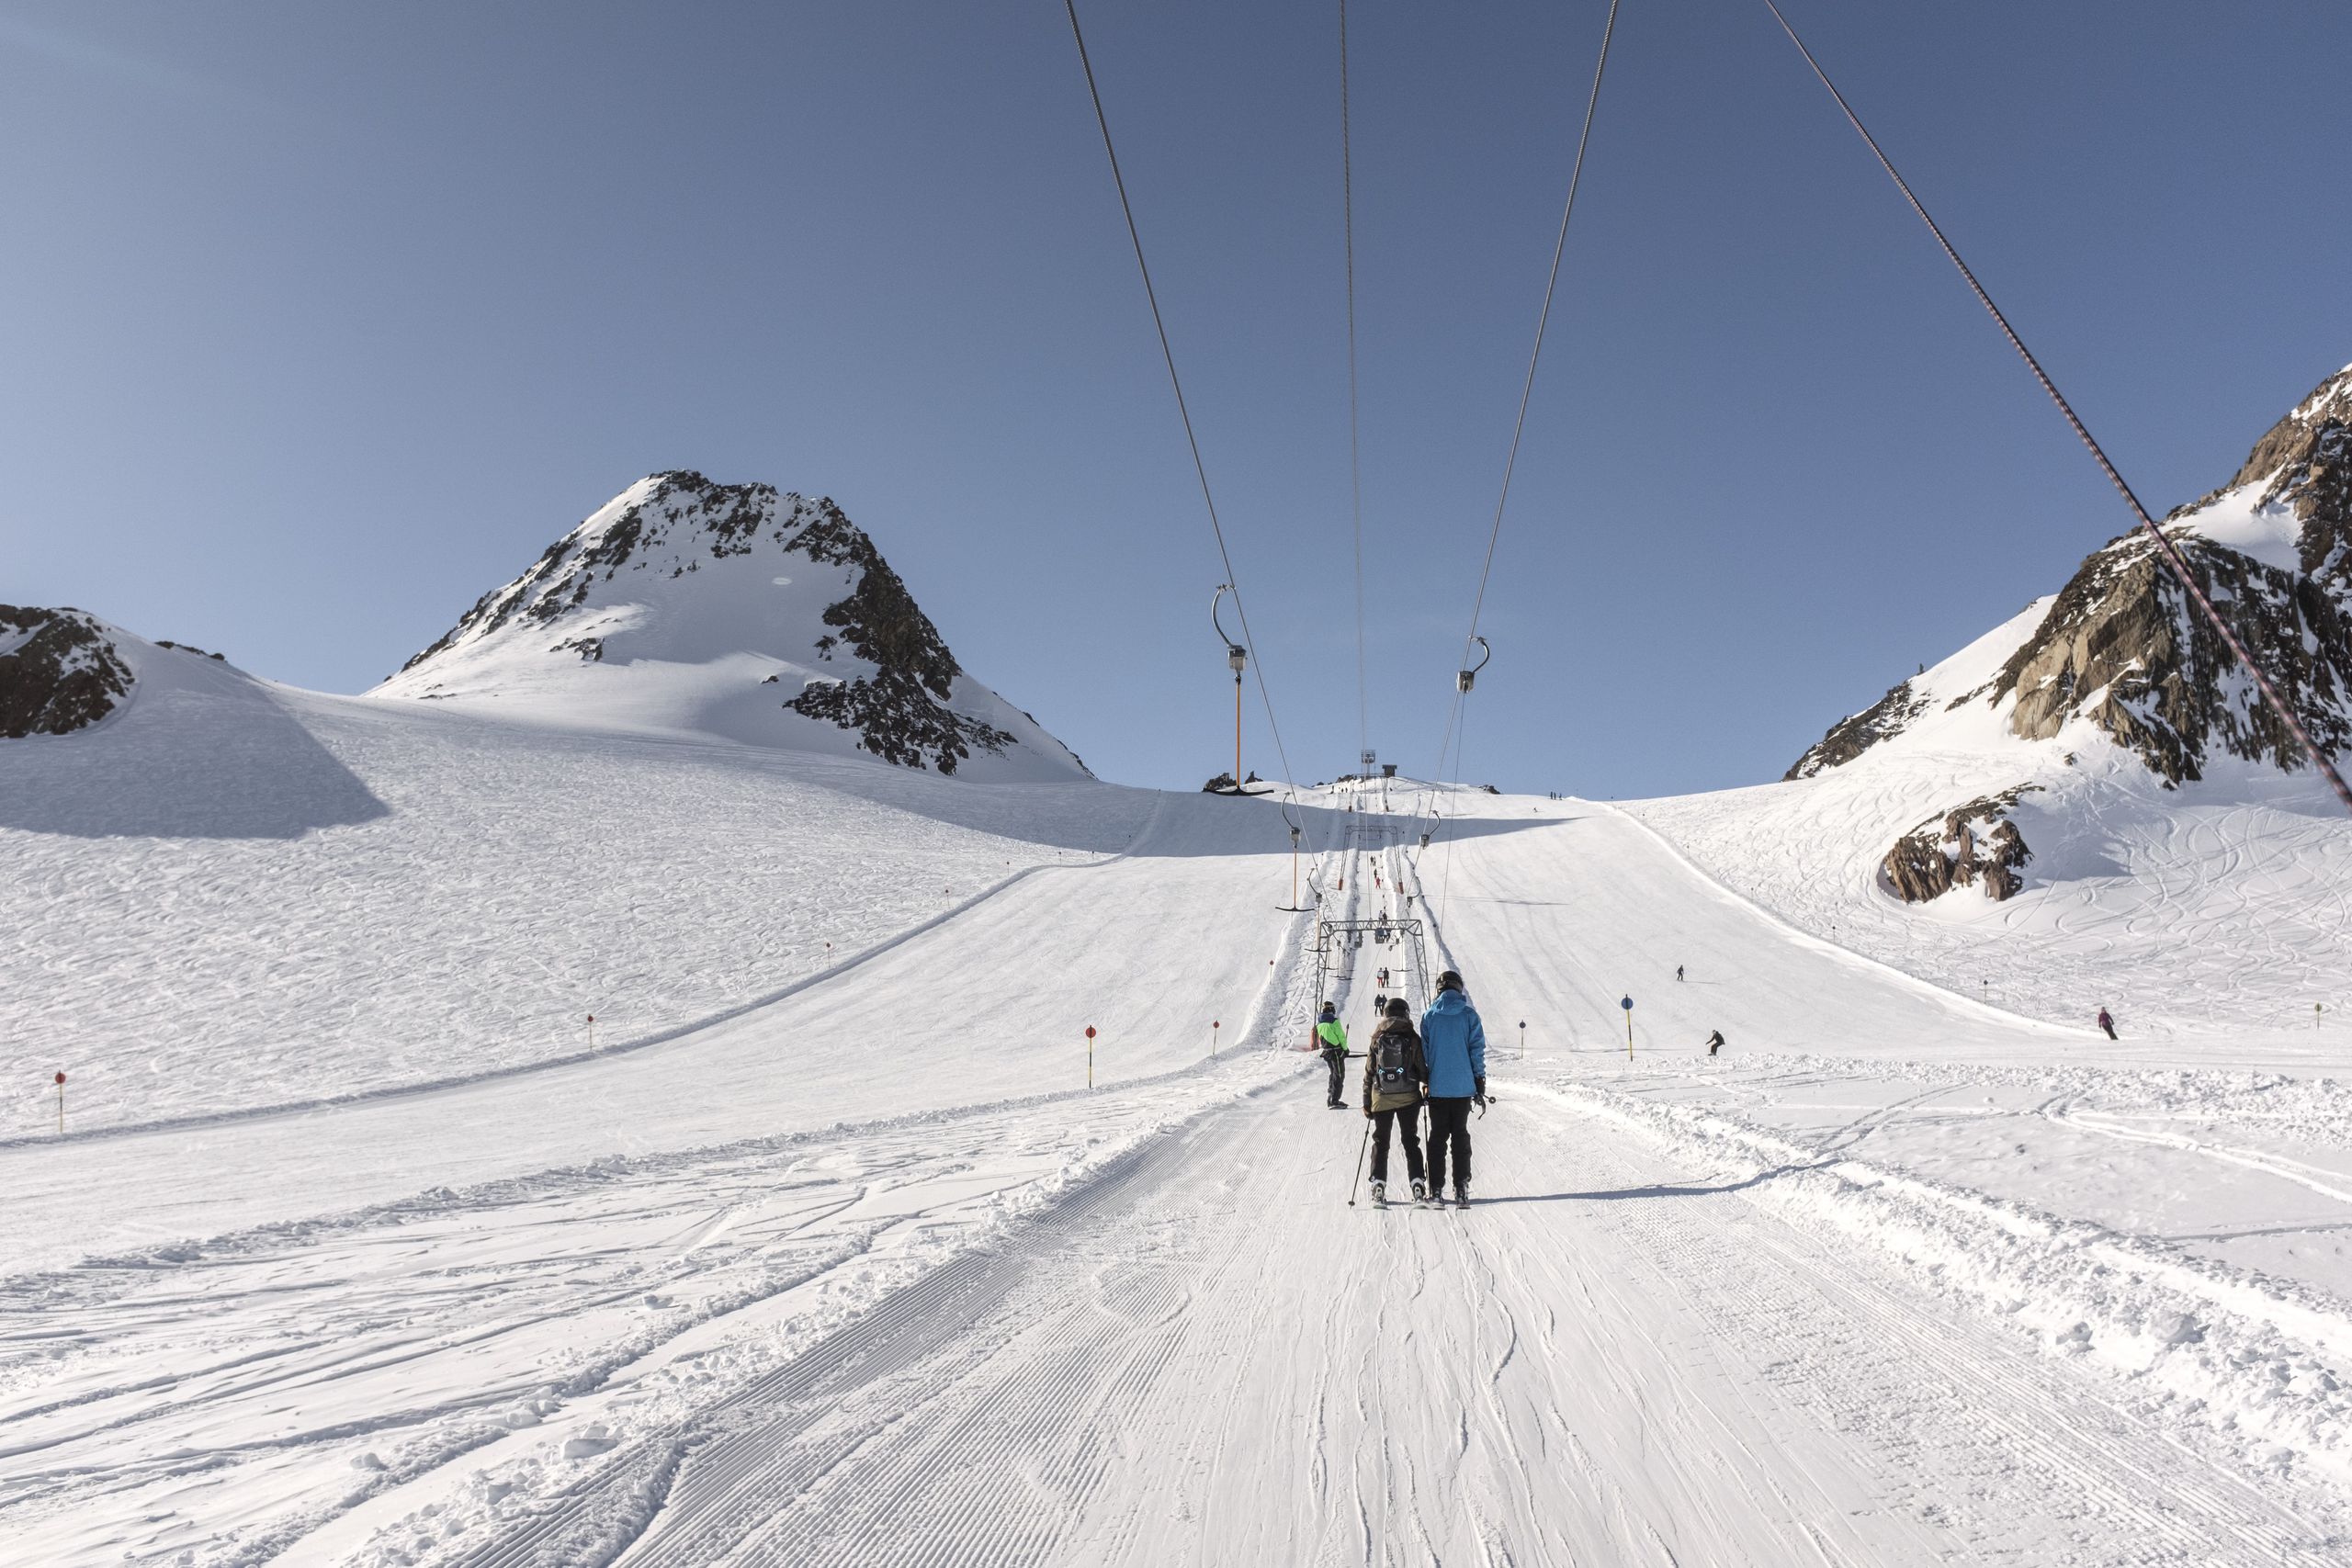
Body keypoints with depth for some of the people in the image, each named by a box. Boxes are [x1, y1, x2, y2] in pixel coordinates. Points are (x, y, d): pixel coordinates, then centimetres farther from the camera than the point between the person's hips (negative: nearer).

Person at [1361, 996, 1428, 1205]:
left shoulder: (1377, 1040, 0)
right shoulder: (1412, 1039, -5)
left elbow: (1368, 1074, 2)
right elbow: (1423, 1069, -2)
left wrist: (1367, 1102, 9)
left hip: (1381, 1099, 1)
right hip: (1408, 1099, -1)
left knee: (1380, 1141, 9)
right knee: (1410, 1141, 9)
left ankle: (1378, 1185, 3)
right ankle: (1417, 1183, 2)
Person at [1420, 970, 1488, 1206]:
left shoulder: (1429, 1016, -1)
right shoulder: (1469, 1015, -3)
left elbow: (1424, 1052, 2)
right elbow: (1477, 1050, -3)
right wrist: (1480, 1087, 3)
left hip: (1437, 1087, 0)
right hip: (1463, 1087, 0)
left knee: (1437, 1136, 8)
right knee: (1460, 1135, 9)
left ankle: (1436, 1189, 6)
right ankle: (1461, 1188, 4)